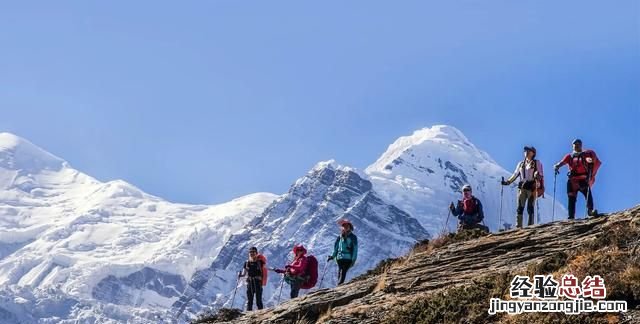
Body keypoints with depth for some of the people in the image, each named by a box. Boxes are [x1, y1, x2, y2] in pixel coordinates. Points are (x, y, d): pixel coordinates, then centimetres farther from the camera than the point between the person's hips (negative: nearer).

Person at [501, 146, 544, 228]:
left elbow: (540, 175, -1)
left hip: (532, 187, -4)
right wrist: (508, 182, 14)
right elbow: (515, 175, 23)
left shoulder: (537, 163, 7)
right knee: (520, 207, -3)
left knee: (530, 208, -7)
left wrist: (537, 177, -24)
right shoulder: (521, 164, 19)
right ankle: (518, 226, -4)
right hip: (522, 187, 4)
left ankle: (530, 226, -5)